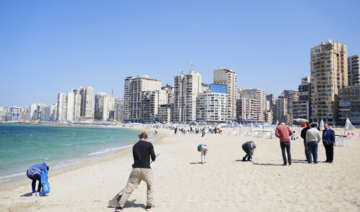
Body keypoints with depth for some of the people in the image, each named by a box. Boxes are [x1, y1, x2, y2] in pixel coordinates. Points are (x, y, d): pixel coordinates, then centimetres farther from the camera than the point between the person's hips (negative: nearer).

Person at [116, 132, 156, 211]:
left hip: (135, 169, 3)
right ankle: (149, 205, 20)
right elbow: (153, 158, -2)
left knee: (129, 187, 10)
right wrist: (154, 158, 21)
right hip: (146, 169, -3)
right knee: (150, 186, 20)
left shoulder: (135, 146, 12)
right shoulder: (149, 144, 0)